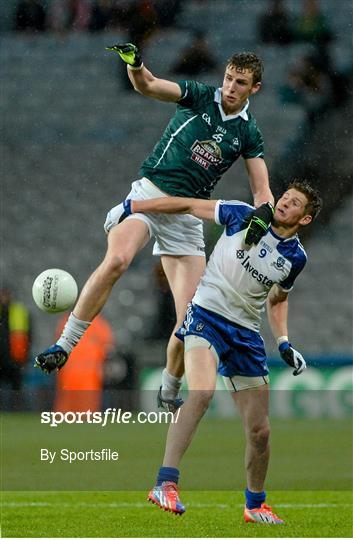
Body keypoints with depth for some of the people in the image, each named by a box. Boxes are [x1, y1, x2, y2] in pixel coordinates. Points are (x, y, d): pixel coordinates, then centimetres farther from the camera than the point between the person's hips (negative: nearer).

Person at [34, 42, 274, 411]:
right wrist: (133, 62, -34)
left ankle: (169, 393, 20)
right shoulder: (198, 96, 2)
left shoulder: (248, 133, 7)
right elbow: (147, 85, -11)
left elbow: (262, 190, 4)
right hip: (149, 194, -2)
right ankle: (63, 346, -27)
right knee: (116, 260, -34)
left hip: (187, 216, 3)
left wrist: (261, 215, -20)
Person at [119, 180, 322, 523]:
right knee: (202, 391, -33)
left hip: (246, 335, 4)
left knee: (259, 431, 5)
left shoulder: (296, 257, 5)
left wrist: (284, 344, 9)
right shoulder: (243, 217, -4)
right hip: (207, 316, -4)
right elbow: (189, 206, 4)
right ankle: (165, 484, -36)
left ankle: (255, 504, 30)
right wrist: (130, 207, 2)